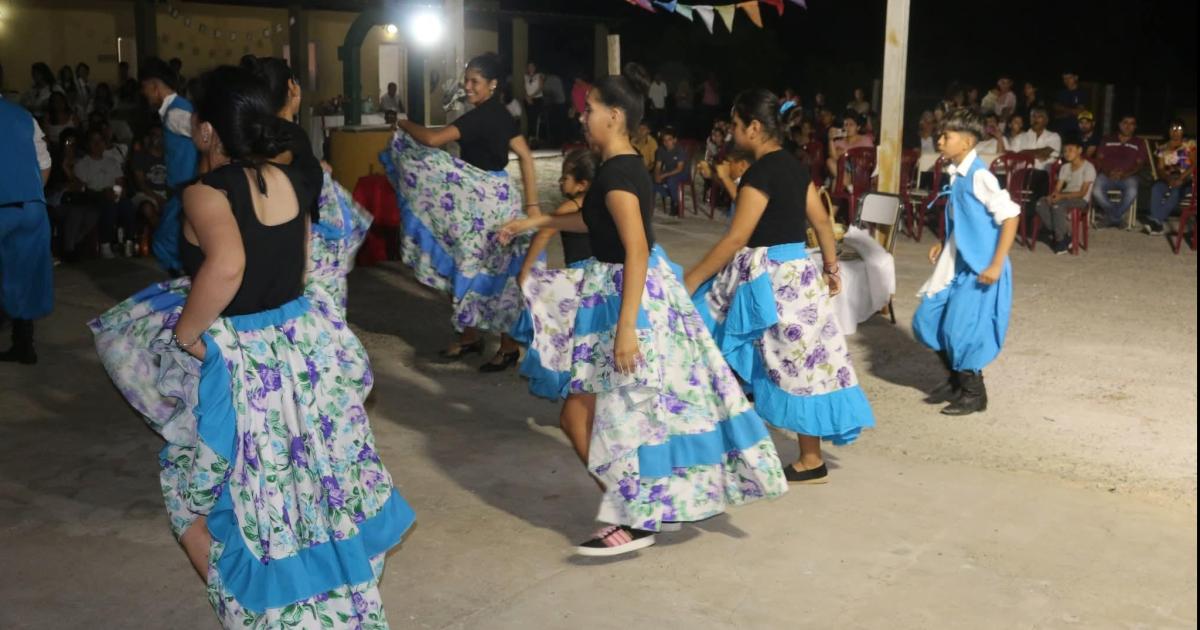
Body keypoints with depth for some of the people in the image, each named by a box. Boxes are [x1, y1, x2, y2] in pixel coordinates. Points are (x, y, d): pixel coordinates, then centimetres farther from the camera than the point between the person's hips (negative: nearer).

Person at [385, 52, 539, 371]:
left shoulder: (482, 116, -20)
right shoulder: (496, 114, 10)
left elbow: (434, 139, -27)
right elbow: (525, 155, 7)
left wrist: (404, 124, -8)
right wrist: (532, 204, 4)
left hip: (486, 202, -10)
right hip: (482, 199, 10)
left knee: (491, 273, -1)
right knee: (471, 267, 15)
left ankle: (509, 346, 10)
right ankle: (470, 336, 27)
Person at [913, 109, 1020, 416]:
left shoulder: (979, 176, -19)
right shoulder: (957, 174, 6)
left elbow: (1010, 217, -20)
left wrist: (996, 265, -21)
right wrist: (944, 245, 11)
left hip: (979, 269, -9)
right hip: (957, 265, 9)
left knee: (961, 330, -3)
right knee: (926, 321, 11)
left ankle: (974, 393, 18)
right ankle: (956, 380, 30)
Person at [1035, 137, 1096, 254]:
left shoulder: (1088, 167, -8)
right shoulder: (1065, 167, 13)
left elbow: (1082, 193, -15)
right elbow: (1058, 187, 6)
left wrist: (1062, 196, -25)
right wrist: (1053, 195, -18)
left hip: (1080, 199, -6)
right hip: (1064, 197, 6)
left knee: (1058, 205, -36)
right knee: (1041, 203, -21)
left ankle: (1061, 239, -22)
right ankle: (1056, 233, -13)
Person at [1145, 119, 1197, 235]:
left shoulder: (1190, 144, 3)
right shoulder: (1162, 148, 11)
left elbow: (1194, 165, -7)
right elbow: (1160, 169, 3)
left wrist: (1180, 179, -23)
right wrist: (1169, 179, -19)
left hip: (1186, 180, -2)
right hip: (1168, 179, 3)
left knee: (1175, 191, -37)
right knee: (1156, 188, -32)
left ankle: (1156, 220, -38)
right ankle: (1158, 223, -39)